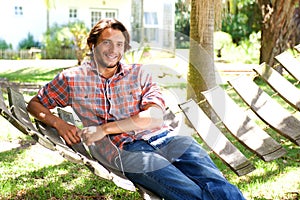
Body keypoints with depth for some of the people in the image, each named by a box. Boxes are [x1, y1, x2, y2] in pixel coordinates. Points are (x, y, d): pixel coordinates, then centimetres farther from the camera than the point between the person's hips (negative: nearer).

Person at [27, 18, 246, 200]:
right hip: (126, 150, -3)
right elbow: (35, 104, 24)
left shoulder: (138, 73, 16)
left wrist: (104, 129, -5)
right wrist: (59, 124, 2)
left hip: (164, 138, 3)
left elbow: (155, 116, 2)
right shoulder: (72, 79, 15)